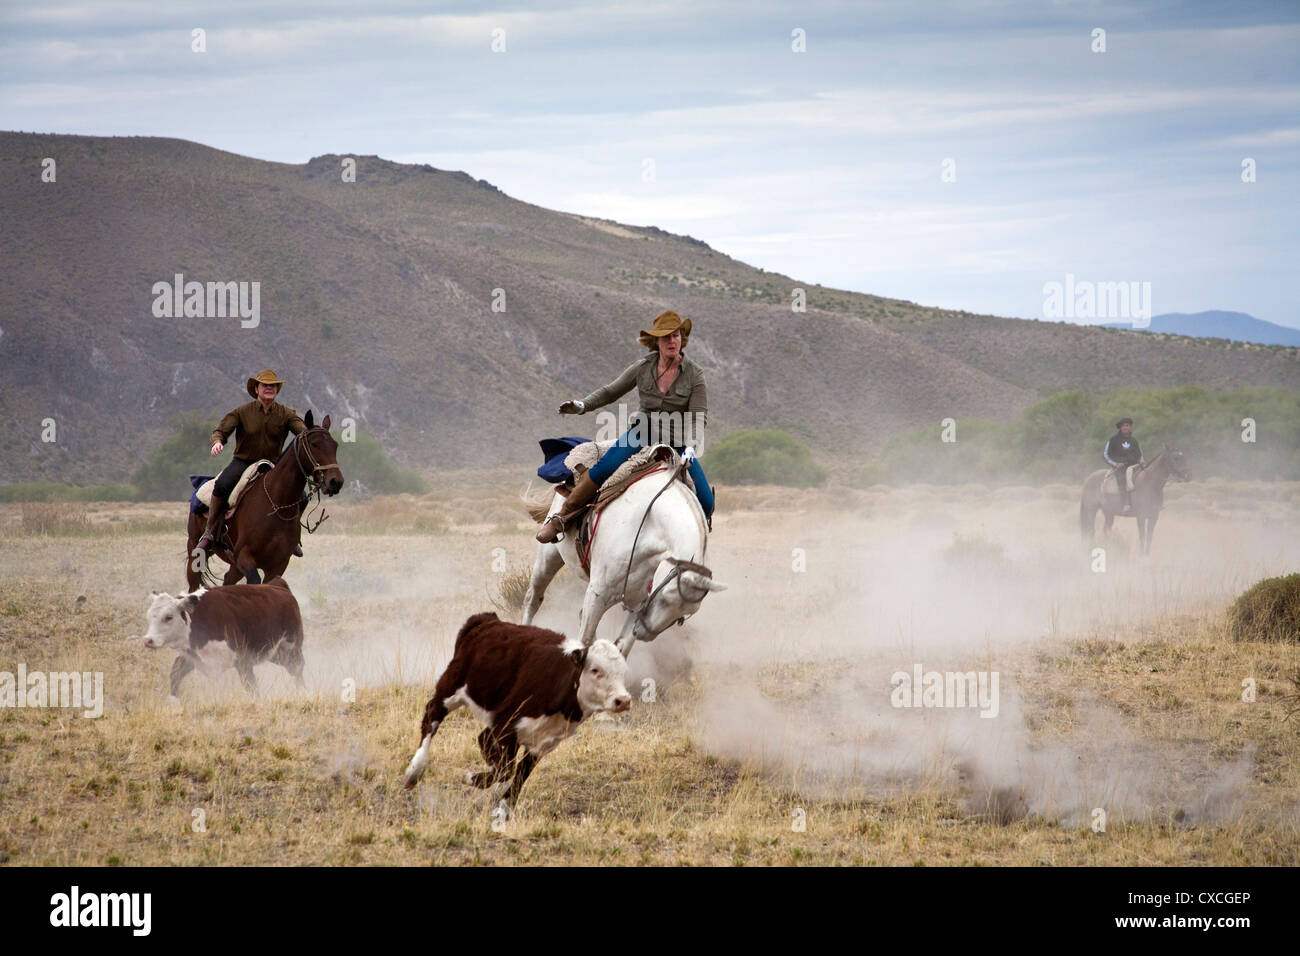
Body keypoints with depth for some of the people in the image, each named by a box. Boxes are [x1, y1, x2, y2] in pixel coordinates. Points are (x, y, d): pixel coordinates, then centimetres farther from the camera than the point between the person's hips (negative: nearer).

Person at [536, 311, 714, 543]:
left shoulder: (694, 374, -6)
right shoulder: (642, 368, -1)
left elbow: (698, 416, -9)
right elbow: (610, 391, 10)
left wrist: (690, 446, -26)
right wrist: (583, 406, -7)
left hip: (678, 445, 0)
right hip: (642, 436, 0)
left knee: (706, 503, -13)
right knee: (602, 469, -27)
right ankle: (560, 518, -13)